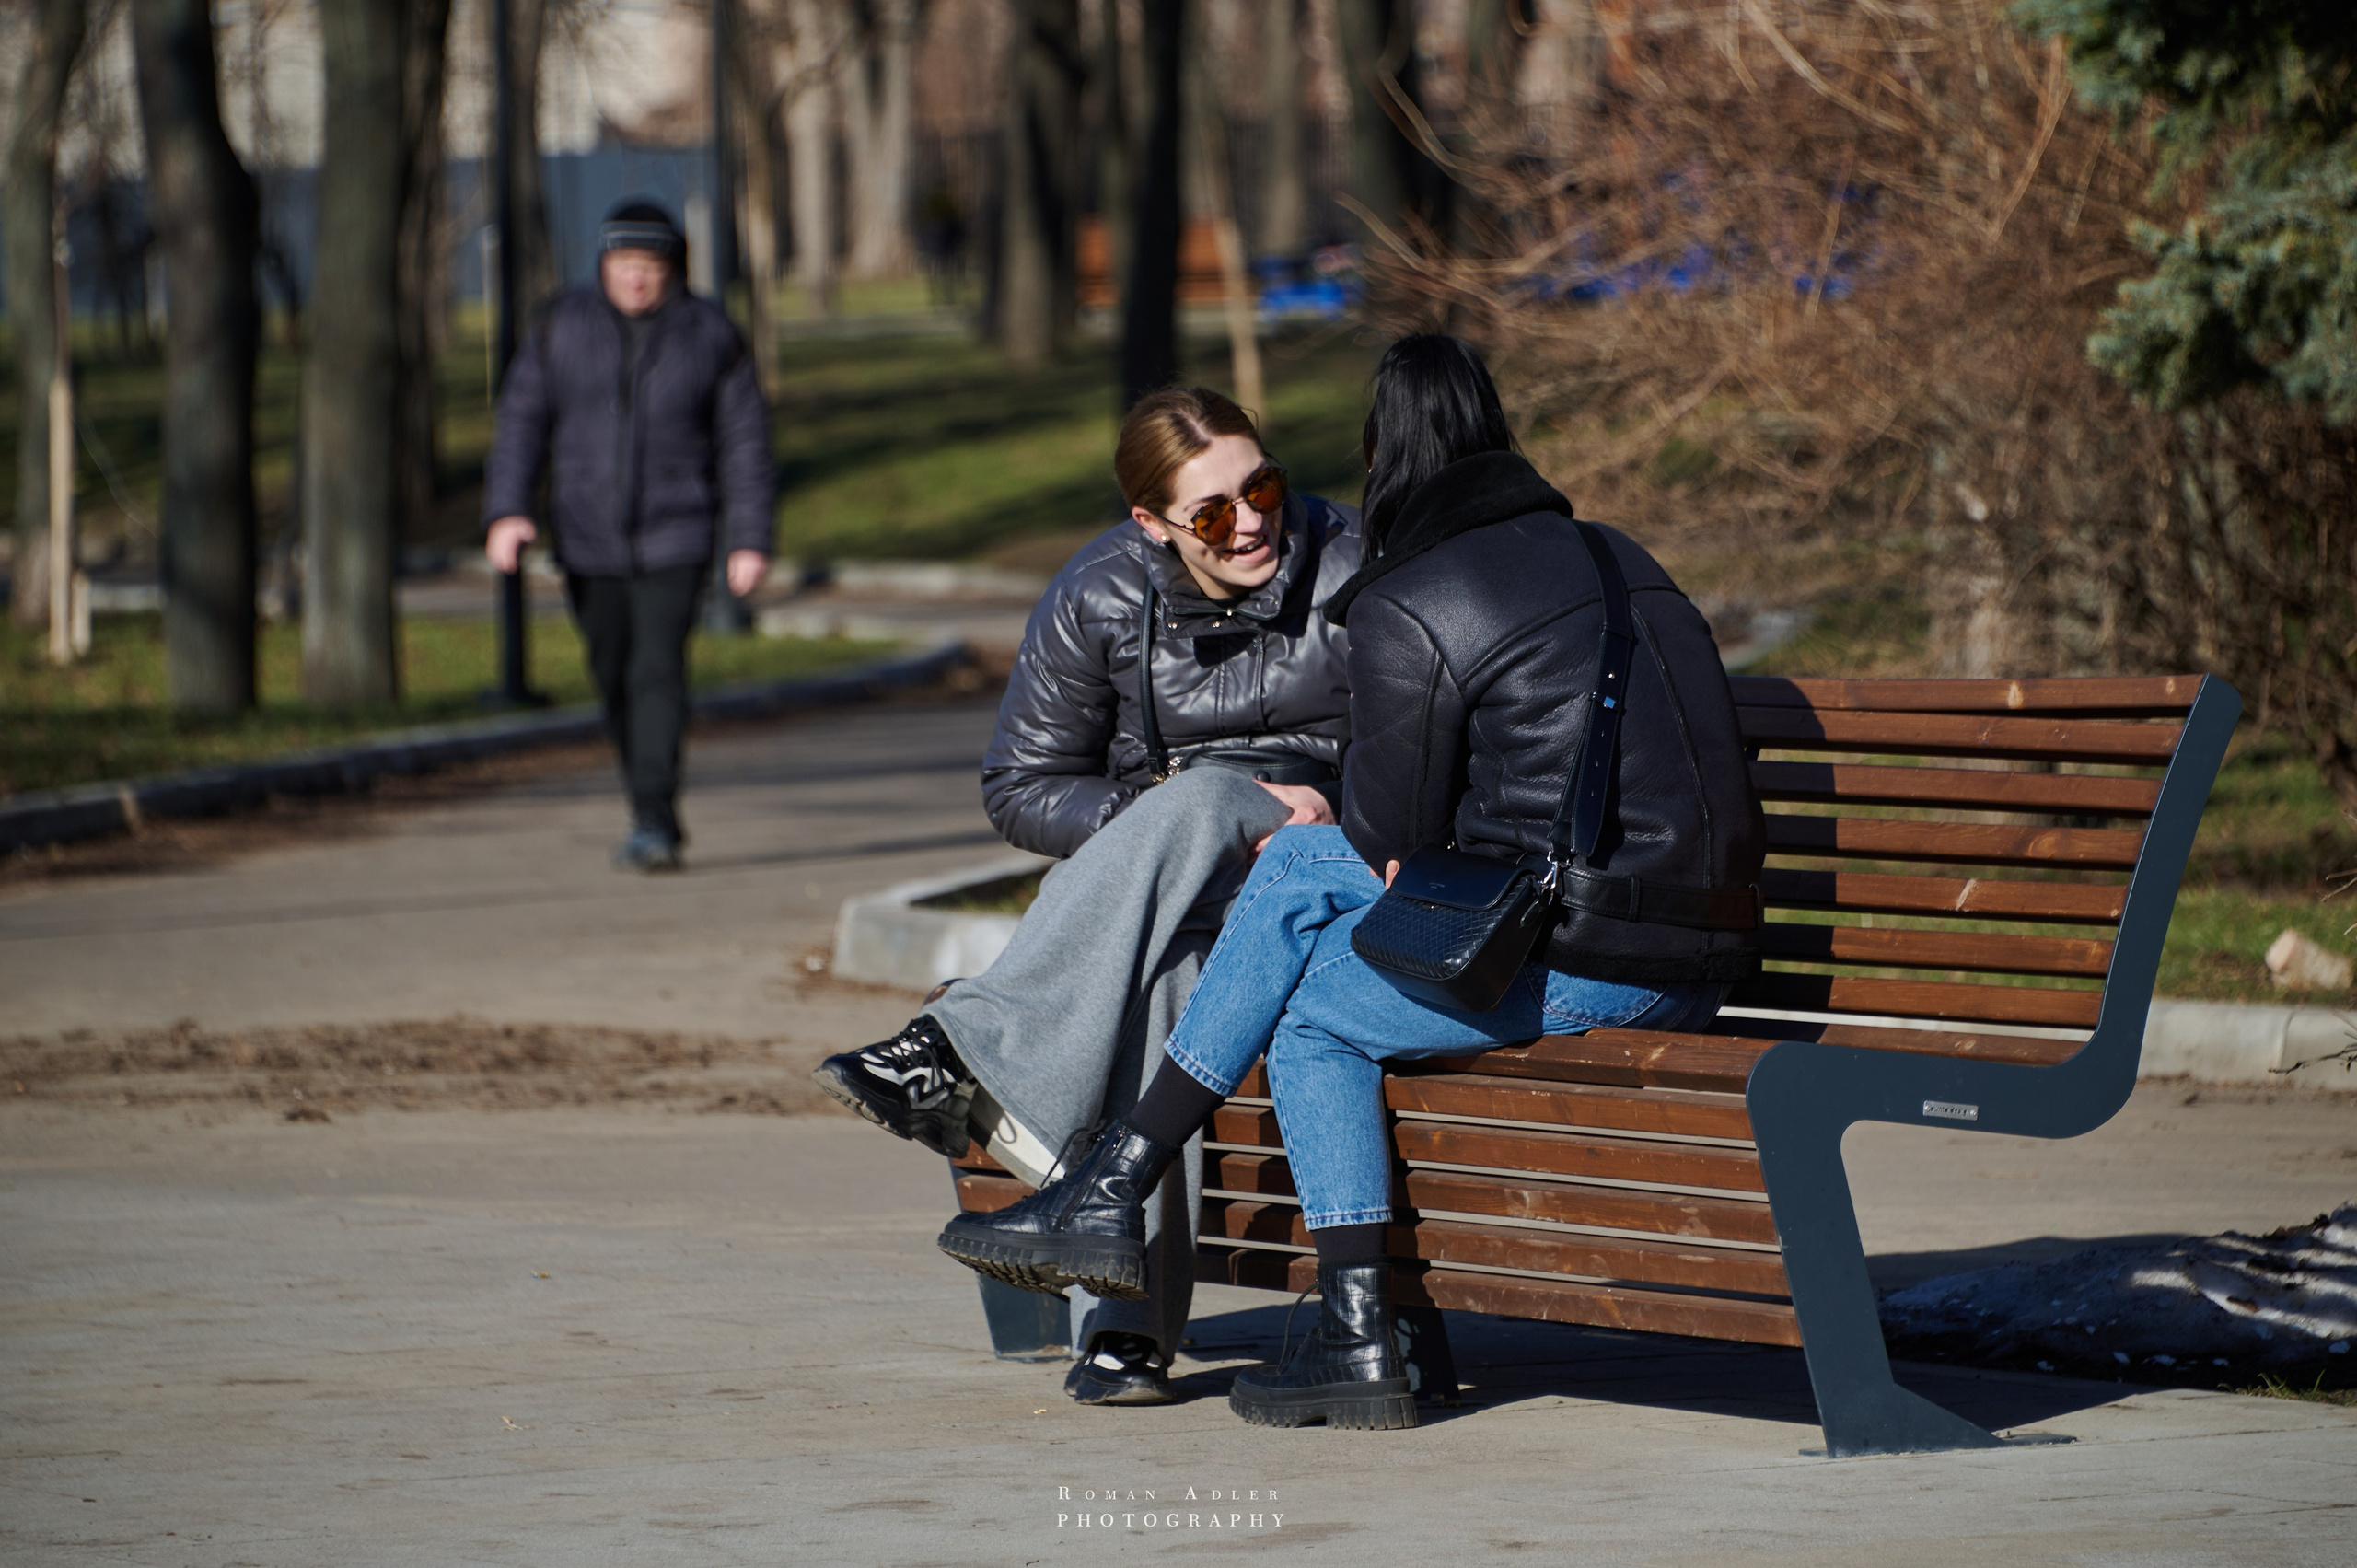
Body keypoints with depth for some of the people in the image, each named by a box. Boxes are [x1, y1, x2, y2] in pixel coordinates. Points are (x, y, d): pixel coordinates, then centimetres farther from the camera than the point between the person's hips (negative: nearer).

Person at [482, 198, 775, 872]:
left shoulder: (711, 336, -2)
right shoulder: (564, 328, 1)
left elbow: (744, 442, 0)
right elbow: (523, 420, 0)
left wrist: (751, 539, -5)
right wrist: (507, 510, -13)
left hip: (674, 538, -3)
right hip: (588, 539, 3)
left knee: (658, 672, -17)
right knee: (614, 680, 10)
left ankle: (654, 827, -21)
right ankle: (656, 820, 26)